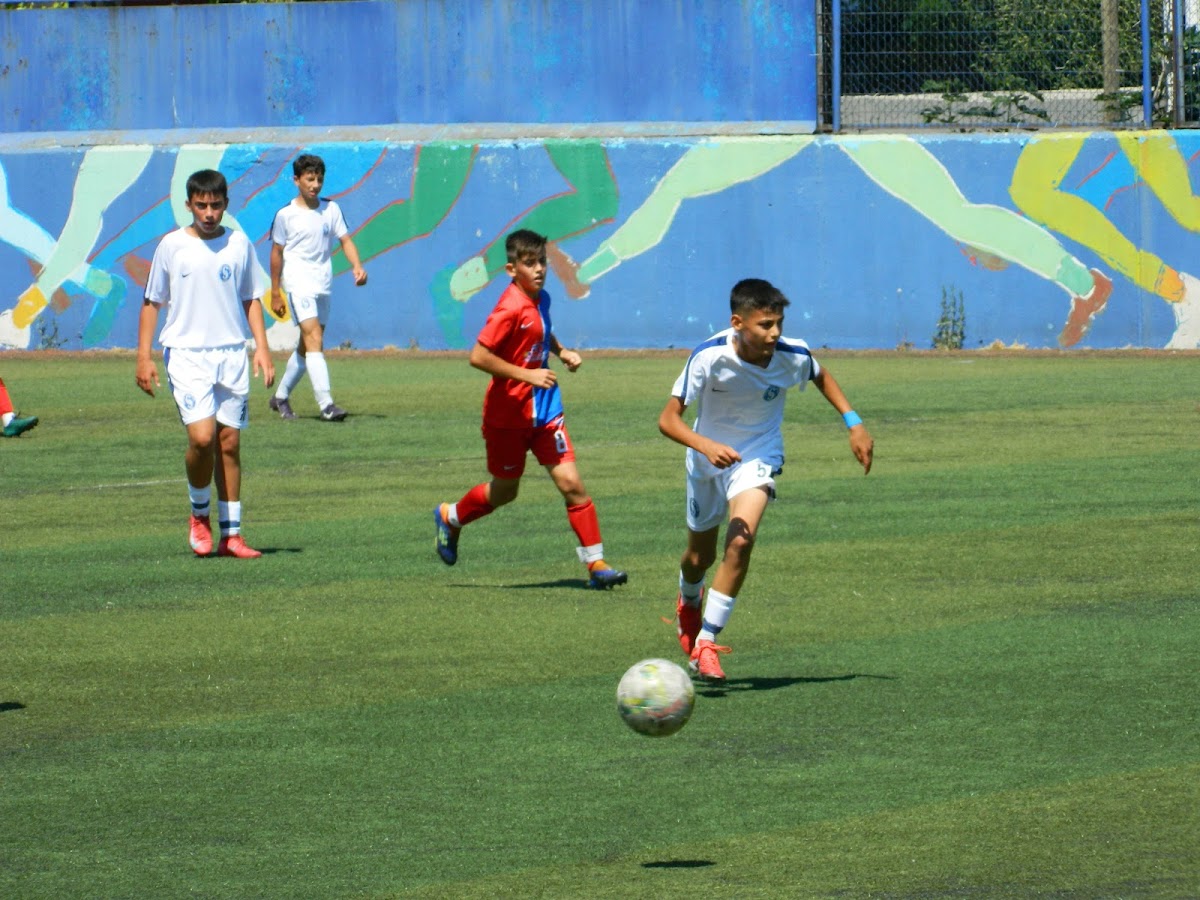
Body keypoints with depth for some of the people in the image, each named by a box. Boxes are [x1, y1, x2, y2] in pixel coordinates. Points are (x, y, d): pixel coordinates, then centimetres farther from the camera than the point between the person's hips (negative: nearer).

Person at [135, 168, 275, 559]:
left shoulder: (239, 244, 6)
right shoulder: (172, 246, 0)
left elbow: (251, 299, 14)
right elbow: (152, 302, 6)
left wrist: (262, 347, 3)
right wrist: (144, 356, 0)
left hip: (232, 353, 3)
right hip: (187, 354, -3)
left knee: (229, 442, 3)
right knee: (202, 437, -17)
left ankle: (231, 534, 10)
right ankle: (199, 513, 8)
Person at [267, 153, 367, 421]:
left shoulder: (331, 209, 7)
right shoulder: (286, 215, -4)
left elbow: (345, 240, 6)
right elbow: (277, 252, 3)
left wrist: (357, 265, -14)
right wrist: (275, 293, 4)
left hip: (323, 285, 5)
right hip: (299, 283, -5)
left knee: (307, 346, 12)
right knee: (314, 339, -18)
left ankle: (281, 397, 29)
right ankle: (326, 404, -26)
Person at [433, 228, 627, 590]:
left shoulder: (541, 299, 4)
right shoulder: (510, 309, -21)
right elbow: (479, 356, -25)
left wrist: (561, 351, 9)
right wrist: (528, 375, -25)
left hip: (544, 411, 6)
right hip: (508, 414, -6)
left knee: (570, 482, -5)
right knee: (504, 491, 12)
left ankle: (595, 563, -2)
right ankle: (449, 518, 40)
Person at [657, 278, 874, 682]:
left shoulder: (792, 357, -21)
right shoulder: (710, 357, -29)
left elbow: (821, 376, 5)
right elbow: (669, 418, -27)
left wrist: (854, 423, -2)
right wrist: (707, 446, -44)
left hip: (758, 456, 0)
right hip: (708, 456, 0)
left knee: (741, 541, -24)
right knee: (701, 555, 17)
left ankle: (705, 642, -15)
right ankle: (689, 603, 54)